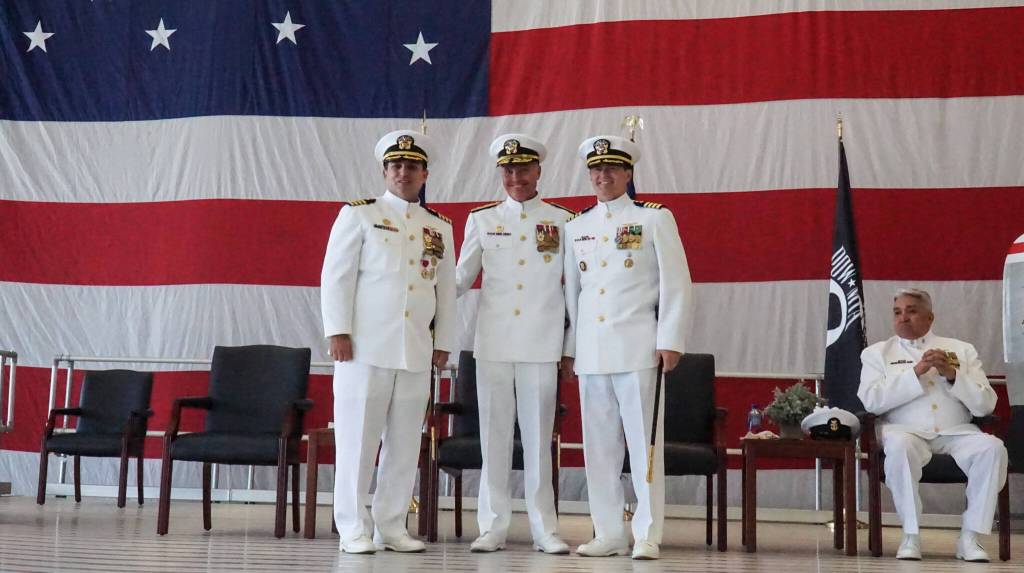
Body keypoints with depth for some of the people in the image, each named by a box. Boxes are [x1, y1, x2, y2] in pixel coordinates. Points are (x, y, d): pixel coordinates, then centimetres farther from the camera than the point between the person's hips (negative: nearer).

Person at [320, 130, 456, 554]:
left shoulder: (441, 228, 15)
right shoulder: (358, 215, 3)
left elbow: (446, 290, 17)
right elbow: (336, 275, -2)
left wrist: (443, 342, 12)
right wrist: (338, 331, -9)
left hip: (417, 353, 4)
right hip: (366, 346, -4)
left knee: (404, 444, 5)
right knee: (357, 440, -1)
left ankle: (391, 526, 14)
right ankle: (353, 529, 6)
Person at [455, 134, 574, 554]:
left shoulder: (562, 221, 5)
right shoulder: (481, 219, 8)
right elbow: (460, 280, 12)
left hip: (541, 345, -1)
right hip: (493, 342, 1)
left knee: (538, 435, 2)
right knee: (493, 434, 3)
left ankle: (545, 529, 9)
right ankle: (493, 527, 10)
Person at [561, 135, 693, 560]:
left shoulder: (655, 219, 2)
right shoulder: (576, 227, 15)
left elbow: (676, 283, -2)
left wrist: (670, 340, -9)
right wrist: (568, 346, 14)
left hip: (637, 347, -4)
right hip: (590, 351, 4)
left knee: (644, 442, -4)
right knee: (599, 445, 6)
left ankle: (647, 535, 0)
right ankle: (609, 533, 12)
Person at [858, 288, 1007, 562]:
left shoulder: (962, 350, 18)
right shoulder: (877, 353, 15)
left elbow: (986, 405, 8)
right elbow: (871, 401, -4)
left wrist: (952, 375, -7)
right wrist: (916, 372, -10)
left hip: (955, 433, 2)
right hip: (906, 431, -2)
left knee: (992, 447, -29)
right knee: (899, 446, -37)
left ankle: (969, 537, -21)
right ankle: (911, 535, -25)